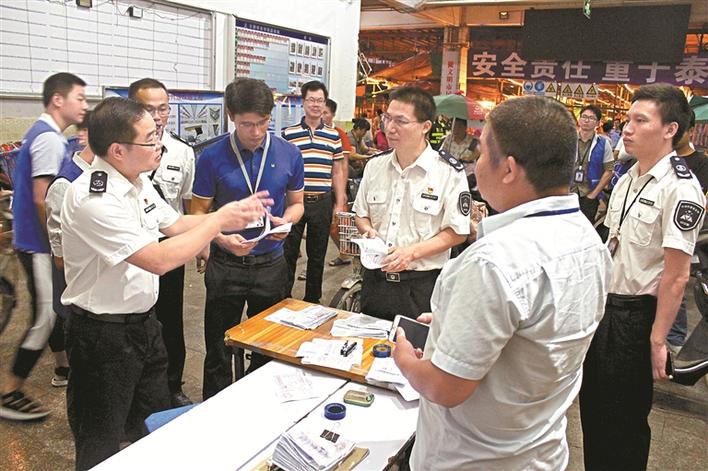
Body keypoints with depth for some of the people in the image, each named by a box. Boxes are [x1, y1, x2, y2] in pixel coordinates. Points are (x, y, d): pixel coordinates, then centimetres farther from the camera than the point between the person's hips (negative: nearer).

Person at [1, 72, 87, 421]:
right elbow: (42, 198, -23)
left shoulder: (45, 134, 13)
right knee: (45, 317, -5)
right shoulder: (49, 138, -19)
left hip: (40, 241, 10)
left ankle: (64, 365, 37)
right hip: (41, 245, -10)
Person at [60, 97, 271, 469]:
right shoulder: (92, 199, -28)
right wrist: (220, 220, -21)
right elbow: (159, 260, -31)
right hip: (103, 334, -8)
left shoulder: (139, 181, 1)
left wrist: (233, 214, 1)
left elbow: (175, 224, 14)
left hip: (144, 322, 8)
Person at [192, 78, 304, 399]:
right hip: (225, 265, -2)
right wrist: (223, 239, -21)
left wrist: (285, 220, -14)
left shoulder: (289, 154, -3)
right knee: (218, 351, 11)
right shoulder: (212, 158, -9)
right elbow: (199, 212, -2)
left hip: (271, 264, 2)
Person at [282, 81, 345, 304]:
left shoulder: (333, 136, 7)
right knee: (289, 254, 6)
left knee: (317, 255, 12)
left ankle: (312, 299, 25)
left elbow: (338, 172, 9)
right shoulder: (288, 133, 1)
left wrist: (340, 204, 4)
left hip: (322, 203, 2)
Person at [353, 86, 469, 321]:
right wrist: (368, 230, -7)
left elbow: (457, 232, -9)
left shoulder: (449, 172, -10)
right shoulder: (375, 166, 4)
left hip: (421, 284, -4)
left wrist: (412, 251, -20)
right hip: (375, 278, 4)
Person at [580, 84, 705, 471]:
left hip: (637, 316, -8)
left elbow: (676, 275, -21)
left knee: (624, 420, 8)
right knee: (592, 406, 20)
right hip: (604, 306, 8)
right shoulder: (626, 180, 8)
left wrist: (657, 340, -19)